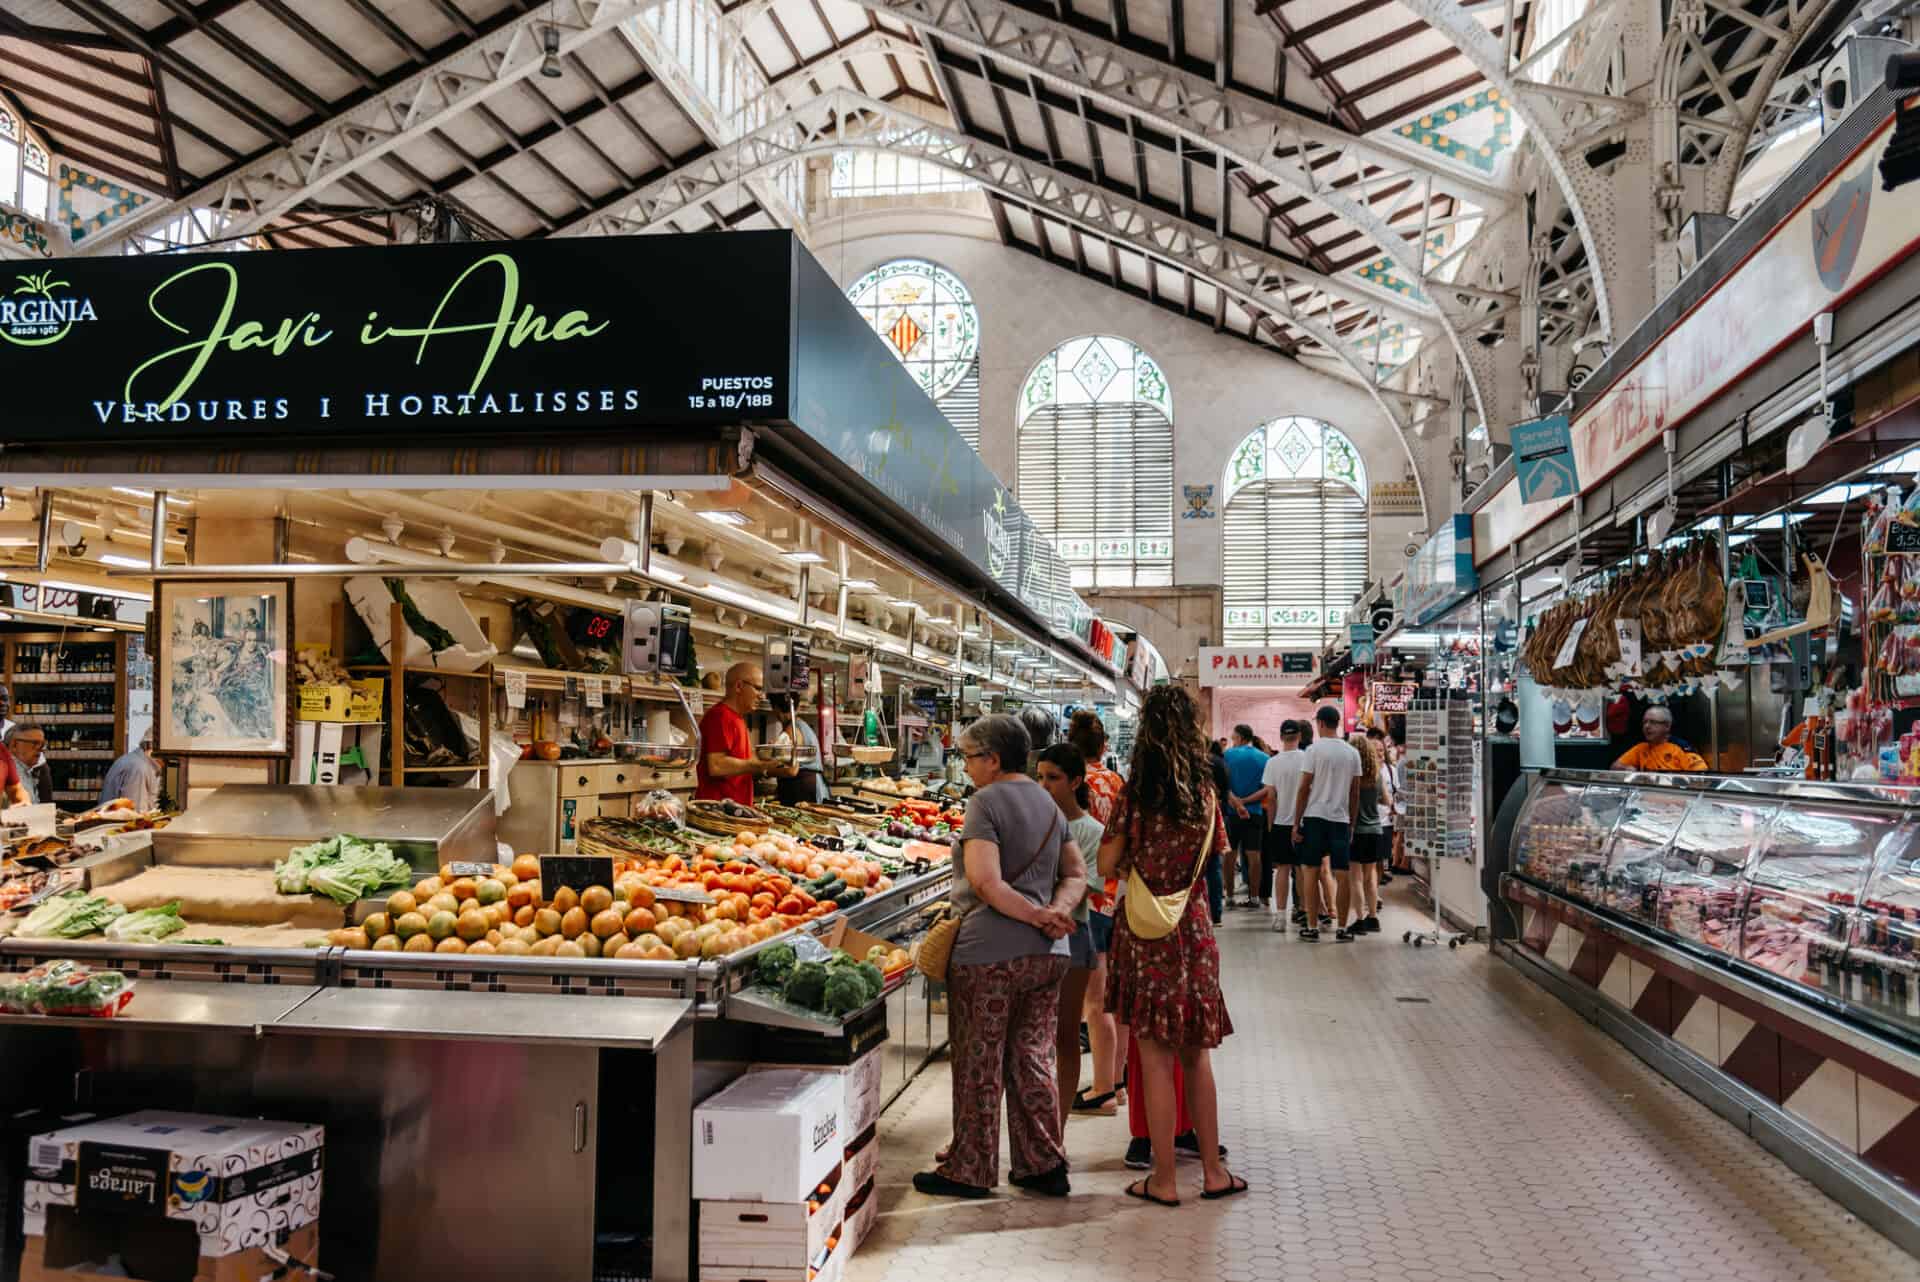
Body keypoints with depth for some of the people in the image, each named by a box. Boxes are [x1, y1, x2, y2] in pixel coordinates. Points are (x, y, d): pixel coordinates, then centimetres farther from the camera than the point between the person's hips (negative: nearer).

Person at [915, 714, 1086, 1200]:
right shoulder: (1048, 803, 14)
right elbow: (1076, 874, 14)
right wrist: (1057, 910, -2)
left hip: (989, 953, -7)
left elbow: (986, 884, -20)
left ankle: (970, 1170, 14)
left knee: (979, 1065, 4)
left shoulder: (986, 801, -10)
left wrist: (1037, 915, -12)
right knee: (1032, 1059, 14)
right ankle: (1043, 1164, 19)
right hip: (1047, 954, 7)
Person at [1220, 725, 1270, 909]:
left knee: (1230, 855, 7)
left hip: (1231, 811, -1)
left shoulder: (1228, 754, -3)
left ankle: (1229, 896, 8)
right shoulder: (1264, 758, 2)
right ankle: (1252, 896, 5)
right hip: (1255, 812, 1)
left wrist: (1235, 801, -15)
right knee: (1253, 855, 5)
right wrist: (1246, 801, -8)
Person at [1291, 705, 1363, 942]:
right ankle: (1342, 928, 6)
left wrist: (1296, 823, -2)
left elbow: (1304, 788, -7)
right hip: (1341, 818, 3)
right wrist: (1352, 824, 17)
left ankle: (1312, 927, 7)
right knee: (1342, 874, 5)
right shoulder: (1352, 753, 5)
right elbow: (1355, 793, 9)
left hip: (1315, 816, -3)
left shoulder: (1315, 749, -7)